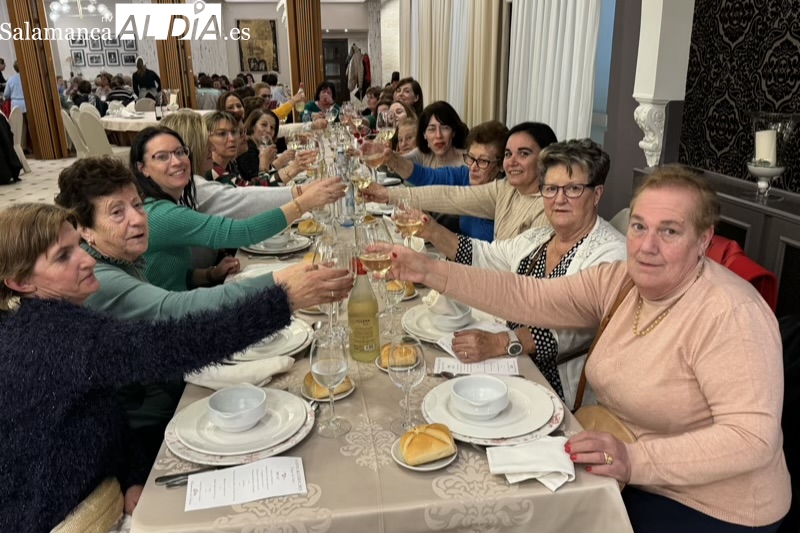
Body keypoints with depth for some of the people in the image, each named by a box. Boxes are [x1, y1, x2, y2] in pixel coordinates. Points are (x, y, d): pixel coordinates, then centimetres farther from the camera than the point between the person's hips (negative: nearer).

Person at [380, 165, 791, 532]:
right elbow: (529, 298, -8)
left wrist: (635, 460, -37)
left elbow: (752, 436, -27)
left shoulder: (729, 315, -24)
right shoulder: (618, 281, -4)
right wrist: (431, 272, -16)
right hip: (627, 477, 6)